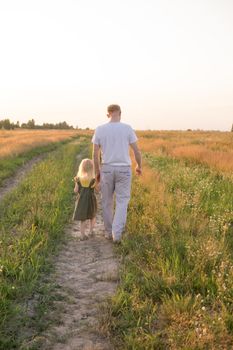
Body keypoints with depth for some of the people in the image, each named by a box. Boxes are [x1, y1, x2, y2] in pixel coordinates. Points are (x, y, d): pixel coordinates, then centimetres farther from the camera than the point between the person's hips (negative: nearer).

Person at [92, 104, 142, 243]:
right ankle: (117, 233, -9)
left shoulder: (99, 129, -4)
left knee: (107, 201, 16)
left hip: (107, 169, 1)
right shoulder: (127, 128, -8)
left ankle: (109, 232, 24)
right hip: (124, 170, -1)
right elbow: (137, 151, -4)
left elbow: (95, 154, -1)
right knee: (122, 202, 6)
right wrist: (139, 166, 13)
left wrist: (97, 171, 11)